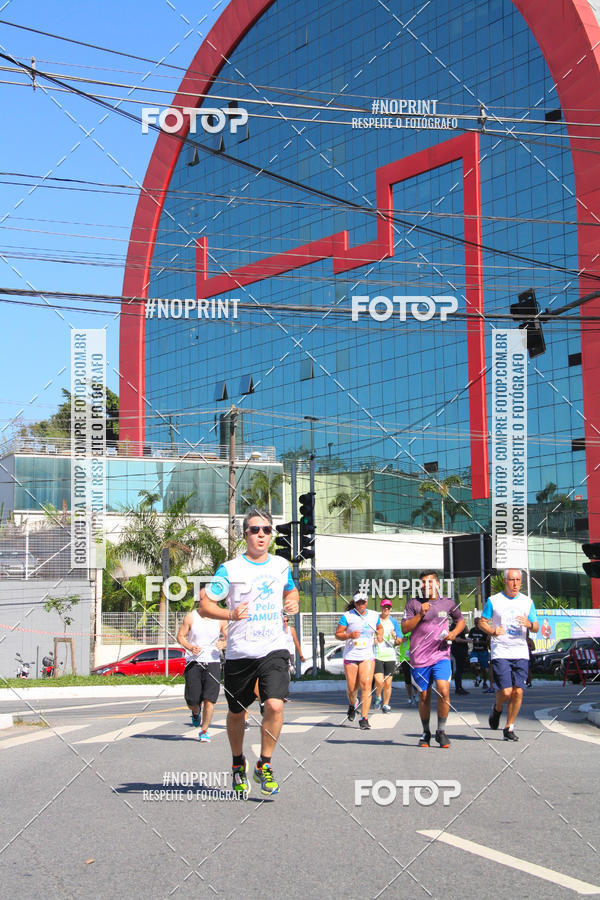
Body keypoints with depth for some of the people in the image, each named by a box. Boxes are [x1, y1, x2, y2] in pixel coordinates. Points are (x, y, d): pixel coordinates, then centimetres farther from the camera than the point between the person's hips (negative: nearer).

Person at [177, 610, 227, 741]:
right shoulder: (190, 617, -1)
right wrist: (190, 647, -15)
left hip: (212, 663, 0)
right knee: (192, 701, -1)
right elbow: (180, 636, 4)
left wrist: (223, 644, -13)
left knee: (209, 699, -10)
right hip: (193, 663, 0)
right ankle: (196, 712, 38)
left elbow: (229, 638, 10)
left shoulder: (220, 619, 2)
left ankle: (204, 730, 8)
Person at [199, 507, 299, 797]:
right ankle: (238, 763, 36)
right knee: (237, 712, 11)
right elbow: (205, 604, -5)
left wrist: (292, 602, 6)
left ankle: (264, 765, 1)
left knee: (275, 705, -18)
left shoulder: (282, 565, 9)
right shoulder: (230, 569, -4)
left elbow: (291, 590, 29)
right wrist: (231, 614, -22)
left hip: (274, 648, 1)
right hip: (239, 652, -1)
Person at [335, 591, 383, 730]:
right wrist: (350, 635, -17)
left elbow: (379, 628, 27)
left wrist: (380, 635, 6)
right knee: (352, 688, 3)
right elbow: (338, 634, 1)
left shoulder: (374, 615, 9)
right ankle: (352, 706, 39)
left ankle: (364, 718, -13)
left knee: (366, 685, -15)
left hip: (367, 656, 1)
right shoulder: (347, 616, -1)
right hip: (350, 656, -1)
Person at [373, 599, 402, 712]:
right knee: (379, 681, -16)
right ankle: (378, 698, 12)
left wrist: (395, 637, -14)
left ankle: (385, 704, 17)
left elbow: (399, 641, 8)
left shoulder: (394, 622, 8)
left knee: (388, 683, 1)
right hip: (376, 655, -2)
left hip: (390, 656, 2)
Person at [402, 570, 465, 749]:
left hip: (441, 655, 0)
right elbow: (404, 628, -2)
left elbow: (461, 620, 23)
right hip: (419, 658, 0)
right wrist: (420, 614, -13)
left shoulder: (447, 603, 8)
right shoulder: (413, 603, 4)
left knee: (443, 691, -18)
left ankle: (441, 731, -2)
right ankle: (425, 733, 24)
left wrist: (454, 632, 3)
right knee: (424, 696, 6)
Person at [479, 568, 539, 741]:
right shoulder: (493, 600, 3)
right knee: (506, 692, -12)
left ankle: (509, 727, 9)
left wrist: (530, 624, -12)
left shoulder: (527, 602, 10)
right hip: (500, 653, -3)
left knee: (518, 692, -5)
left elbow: (536, 628, 11)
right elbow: (482, 622, 6)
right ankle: (497, 708, 22)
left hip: (521, 653, 3)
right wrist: (493, 631, -14)